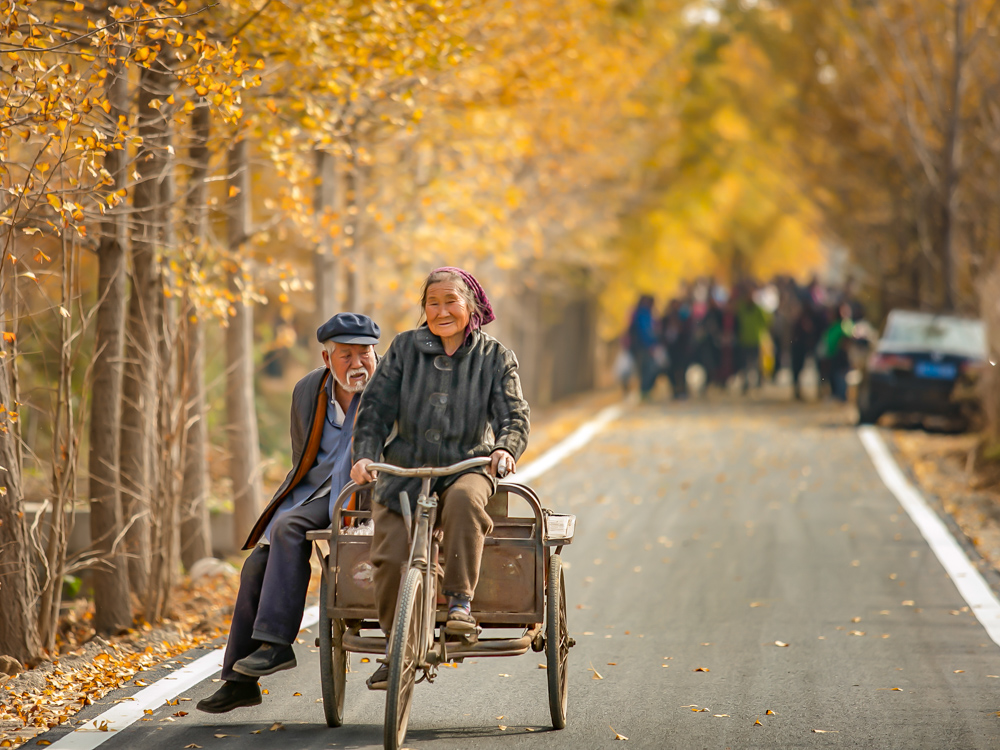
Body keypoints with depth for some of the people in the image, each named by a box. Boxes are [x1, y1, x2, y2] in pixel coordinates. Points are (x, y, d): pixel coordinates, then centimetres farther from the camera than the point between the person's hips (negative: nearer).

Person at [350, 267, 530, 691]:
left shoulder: (495, 358, 5)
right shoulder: (405, 349, 7)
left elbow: (514, 416, -3)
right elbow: (376, 407, 4)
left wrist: (505, 449, -25)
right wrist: (364, 454, -13)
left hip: (466, 468, -1)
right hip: (404, 472, 1)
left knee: (464, 499, -39)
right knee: (390, 558, -19)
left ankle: (460, 600, -31)